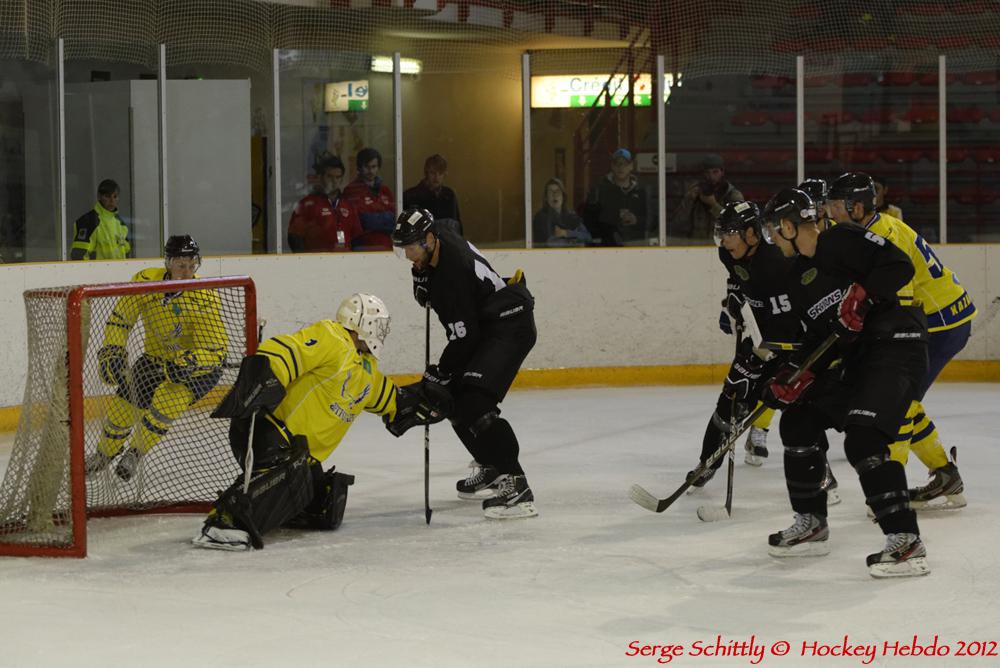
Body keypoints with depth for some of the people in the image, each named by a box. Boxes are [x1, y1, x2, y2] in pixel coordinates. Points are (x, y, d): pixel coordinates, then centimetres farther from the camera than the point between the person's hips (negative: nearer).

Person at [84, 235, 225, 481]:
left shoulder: (205, 297, -27)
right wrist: (112, 350, -21)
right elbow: (119, 318, -8)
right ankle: (105, 452, 30)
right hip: (157, 357, 4)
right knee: (123, 404, -3)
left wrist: (190, 363, -47)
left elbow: (216, 348, -30)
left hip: (198, 368, -4)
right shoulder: (146, 281, -17)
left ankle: (135, 453, -1)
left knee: (167, 401, -27)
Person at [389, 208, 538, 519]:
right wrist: (422, 280, 9)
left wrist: (438, 375, -18)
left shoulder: (453, 271, -28)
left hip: (510, 326, -11)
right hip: (484, 325, 11)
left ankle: (515, 486, -29)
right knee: (452, 398, 12)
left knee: (475, 402, -25)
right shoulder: (436, 241, 0)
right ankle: (491, 469, 27)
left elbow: (464, 336, -26)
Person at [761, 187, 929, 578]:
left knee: (863, 439, -23)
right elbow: (819, 336, 17)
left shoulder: (842, 242, -11)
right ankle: (811, 525, 25)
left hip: (896, 346, -10)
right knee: (799, 420, 14)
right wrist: (792, 377, 6)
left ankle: (907, 544, -24)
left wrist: (861, 296, -27)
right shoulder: (799, 276, 16)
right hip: (853, 356, 10)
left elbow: (899, 266, -20)